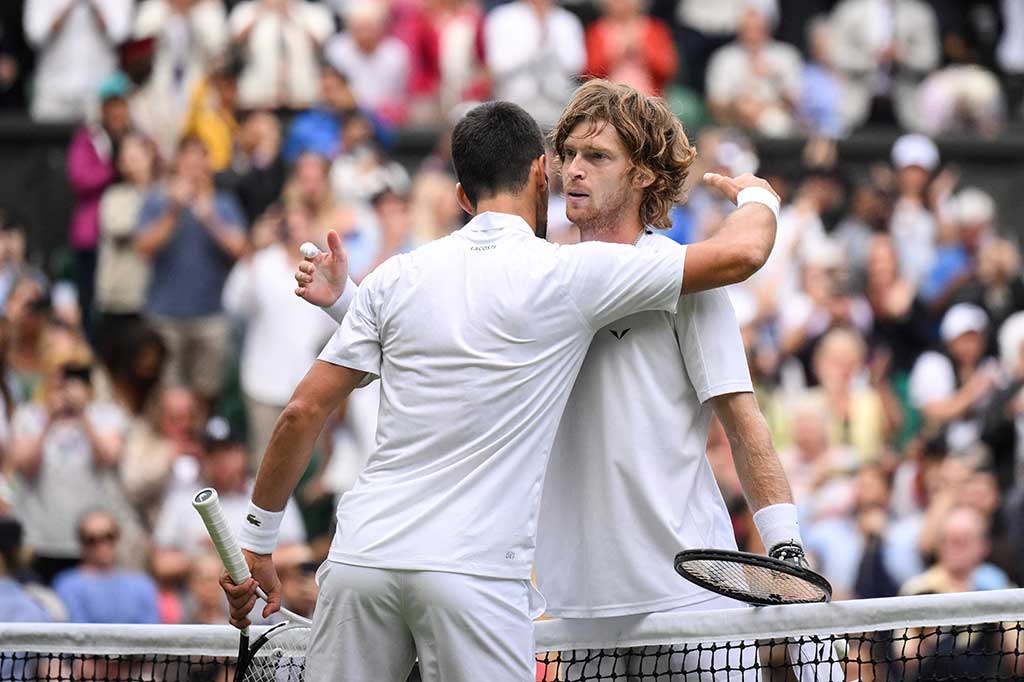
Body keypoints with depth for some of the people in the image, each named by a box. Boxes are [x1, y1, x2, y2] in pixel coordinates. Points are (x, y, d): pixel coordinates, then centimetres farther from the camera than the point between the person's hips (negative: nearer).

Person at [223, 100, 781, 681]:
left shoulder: (397, 277, 10)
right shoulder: (568, 274, 1)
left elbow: (304, 411, 10)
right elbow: (742, 253, 4)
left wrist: (256, 541, 18)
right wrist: (757, 195, 27)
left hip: (360, 557, 4)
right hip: (473, 569, -4)